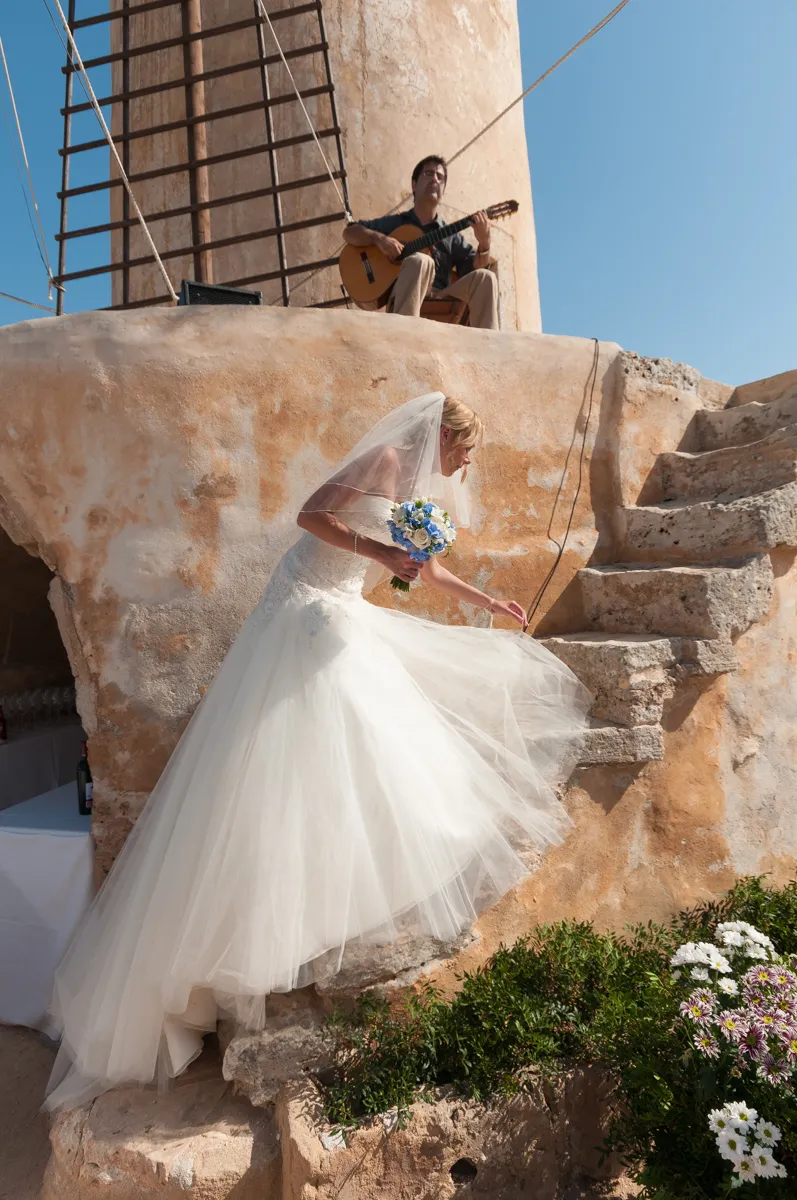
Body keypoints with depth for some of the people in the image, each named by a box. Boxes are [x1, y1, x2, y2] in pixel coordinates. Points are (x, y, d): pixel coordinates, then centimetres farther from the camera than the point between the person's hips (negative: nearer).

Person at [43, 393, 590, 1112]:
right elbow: (311, 515, -16)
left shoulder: (419, 490, 19)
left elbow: (428, 573, 28)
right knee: (278, 773, -10)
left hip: (347, 620, 10)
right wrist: (380, 552, -21)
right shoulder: (386, 459, -8)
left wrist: (491, 603, 29)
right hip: (307, 611, -10)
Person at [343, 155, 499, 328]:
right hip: (403, 303, -3)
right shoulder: (394, 223, 17)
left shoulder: (451, 235, 21)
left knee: (485, 277, -19)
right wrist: (379, 238, -7)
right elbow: (349, 232, 12)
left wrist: (484, 242, -9)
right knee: (421, 261, -32)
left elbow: (475, 268, 11)